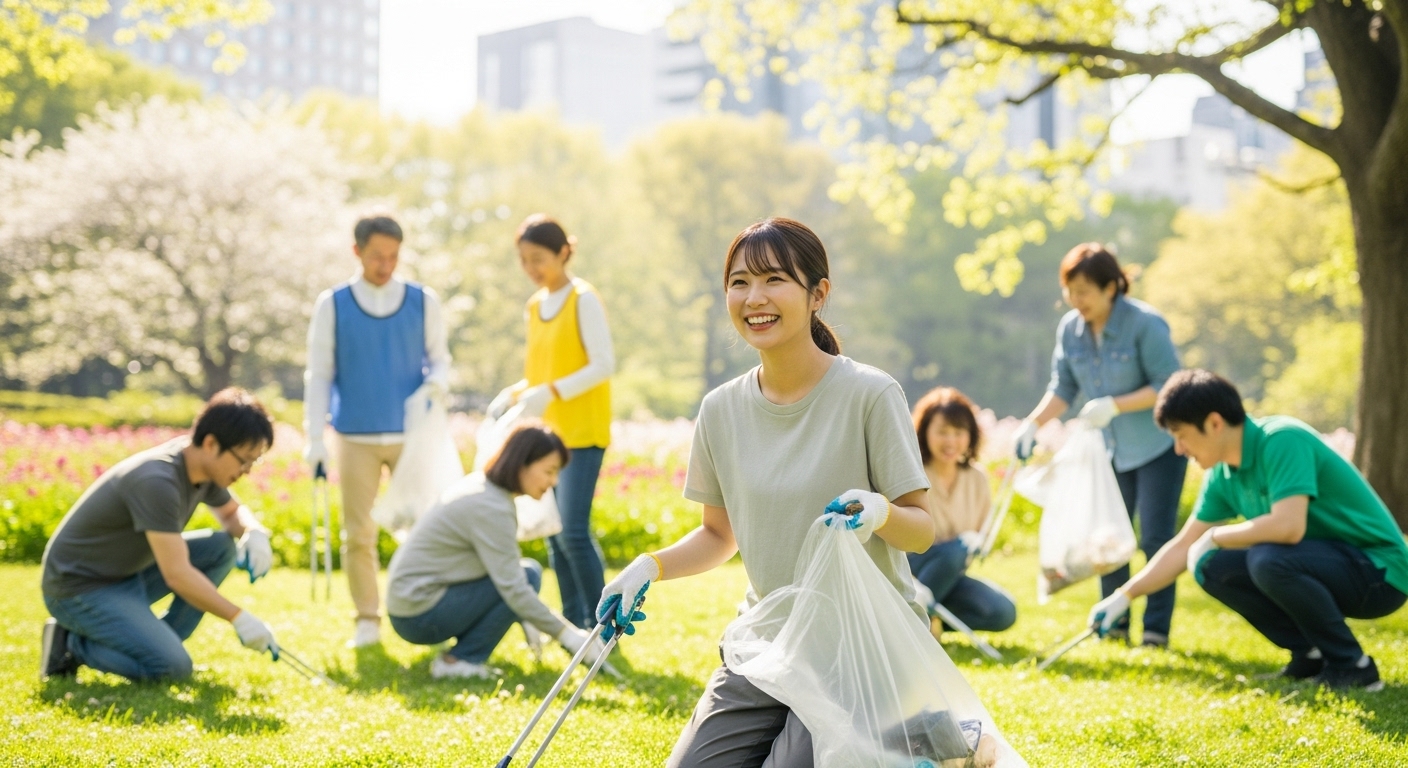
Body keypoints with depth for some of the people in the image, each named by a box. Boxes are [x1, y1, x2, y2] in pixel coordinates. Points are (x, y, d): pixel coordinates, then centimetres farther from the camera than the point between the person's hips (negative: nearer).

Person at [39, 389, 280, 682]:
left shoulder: (203, 463, -2)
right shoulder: (158, 481, -29)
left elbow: (232, 512, 18)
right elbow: (178, 575, -29)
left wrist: (255, 534, -6)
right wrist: (238, 617, -23)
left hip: (129, 573, 9)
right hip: (79, 587, -9)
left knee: (223, 547, -1)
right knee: (174, 668, -24)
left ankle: (157, 645, 2)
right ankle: (71, 643, -4)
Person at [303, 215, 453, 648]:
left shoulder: (424, 302, 3)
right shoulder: (332, 305, 1)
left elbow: (440, 358, 10)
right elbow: (318, 375, 2)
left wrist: (437, 383, -14)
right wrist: (314, 440, -3)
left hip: (412, 434, 1)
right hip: (355, 437, 0)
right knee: (358, 533, 2)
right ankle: (367, 621, 12)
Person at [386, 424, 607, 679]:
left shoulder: (482, 485, 8)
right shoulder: (491, 508, -20)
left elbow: (505, 571, 16)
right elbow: (513, 589, -24)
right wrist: (565, 633, -20)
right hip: (420, 617, -9)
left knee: (521, 574, 12)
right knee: (528, 576, -12)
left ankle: (461, 657, 6)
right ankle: (459, 661, -8)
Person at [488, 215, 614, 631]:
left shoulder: (583, 299, -8)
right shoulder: (535, 306, 13)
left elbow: (603, 364, -16)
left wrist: (551, 392, -26)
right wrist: (514, 394, 2)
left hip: (581, 433, -7)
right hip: (547, 434, 8)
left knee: (573, 532, -13)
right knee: (554, 535, 8)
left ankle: (602, 626, -3)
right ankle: (573, 625, 15)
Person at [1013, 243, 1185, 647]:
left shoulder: (1145, 323, -20)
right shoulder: (1070, 329, -4)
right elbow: (1063, 388, 4)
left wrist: (1114, 406, -28)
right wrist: (1033, 423, -11)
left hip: (1158, 447, -6)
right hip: (1112, 449, 6)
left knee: (1155, 538, -6)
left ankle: (1156, 629, 2)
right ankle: (1114, 625, 21)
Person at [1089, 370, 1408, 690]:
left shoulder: (1282, 441, -22)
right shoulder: (1224, 474, 4)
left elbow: (1288, 526, -34)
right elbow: (1183, 547, 14)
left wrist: (1214, 537, -18)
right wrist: (1123, 596, 9)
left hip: (1380, 572, -8)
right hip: (1323, 563, 8)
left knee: (1268, 559, -32)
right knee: (1212, 566, 0)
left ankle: (1352, 665, -13)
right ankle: (1311, 654, 6)